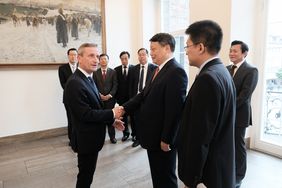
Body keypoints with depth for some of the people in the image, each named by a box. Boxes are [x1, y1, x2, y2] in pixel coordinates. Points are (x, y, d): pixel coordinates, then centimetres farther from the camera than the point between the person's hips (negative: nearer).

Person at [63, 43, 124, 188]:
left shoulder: (88, 78, 8)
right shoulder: (74, 83, -24)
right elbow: (86, 114, -27)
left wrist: (112, 120, 4)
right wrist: (112, 114, -18)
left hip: (92, 136, 9)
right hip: (86, 138, -9)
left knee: (87, 174, 24)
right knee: (85, 175, 11)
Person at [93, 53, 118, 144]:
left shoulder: (113, 72, 6)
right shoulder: (95, 73, 8)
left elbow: (115, 85, 1)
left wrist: (109, 95, -10)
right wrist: (99, 95, -10)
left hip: (110, 98, 0)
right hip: (99, 99, 1)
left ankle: (112, 136, 16)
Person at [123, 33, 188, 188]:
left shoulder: (176, 72, -20)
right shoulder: (160, 70, 10)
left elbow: (174, 109, -24)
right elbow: (144, 95, 8)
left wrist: (166, 139, -20)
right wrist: (124, 108, -2)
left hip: (163, 138, -8)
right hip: (154, 135, 9)